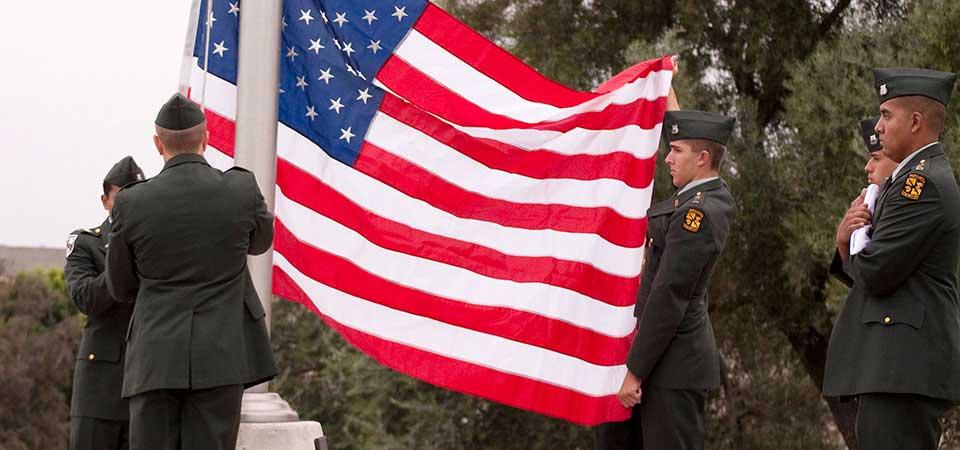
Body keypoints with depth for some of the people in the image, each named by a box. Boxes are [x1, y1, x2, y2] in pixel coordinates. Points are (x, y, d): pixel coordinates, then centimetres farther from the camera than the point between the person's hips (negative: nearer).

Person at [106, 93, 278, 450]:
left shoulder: (131, 204, -3)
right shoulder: (242, 190, -4)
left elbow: (120, 288, 11)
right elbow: (260, 241, 20)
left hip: (156, 361, 0)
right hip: (221, 357, 0)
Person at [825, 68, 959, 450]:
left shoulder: (923, 183, -13)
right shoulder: (910, 178, 20)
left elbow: (874, 273, -20)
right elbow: (858, 269, 21)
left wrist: (851, 248, 3)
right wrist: (846, 240, -2)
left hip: (902, 370, -11)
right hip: (899, 364, 11)